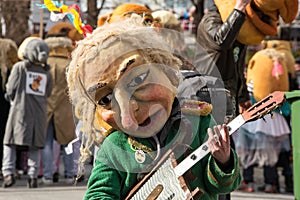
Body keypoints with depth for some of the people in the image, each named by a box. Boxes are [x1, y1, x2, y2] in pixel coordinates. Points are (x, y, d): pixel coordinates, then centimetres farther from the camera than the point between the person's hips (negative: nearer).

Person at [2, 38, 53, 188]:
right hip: (39, 112, 3)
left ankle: (8, 173, -8)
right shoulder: (46, 73, 5)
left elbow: (10, 90, -3)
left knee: (9, 143, 5)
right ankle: (33, 176, 3)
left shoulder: (19, 67, -4)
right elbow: (48, 94, 7)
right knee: (34, 147, 9)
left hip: (20, 110, -3)